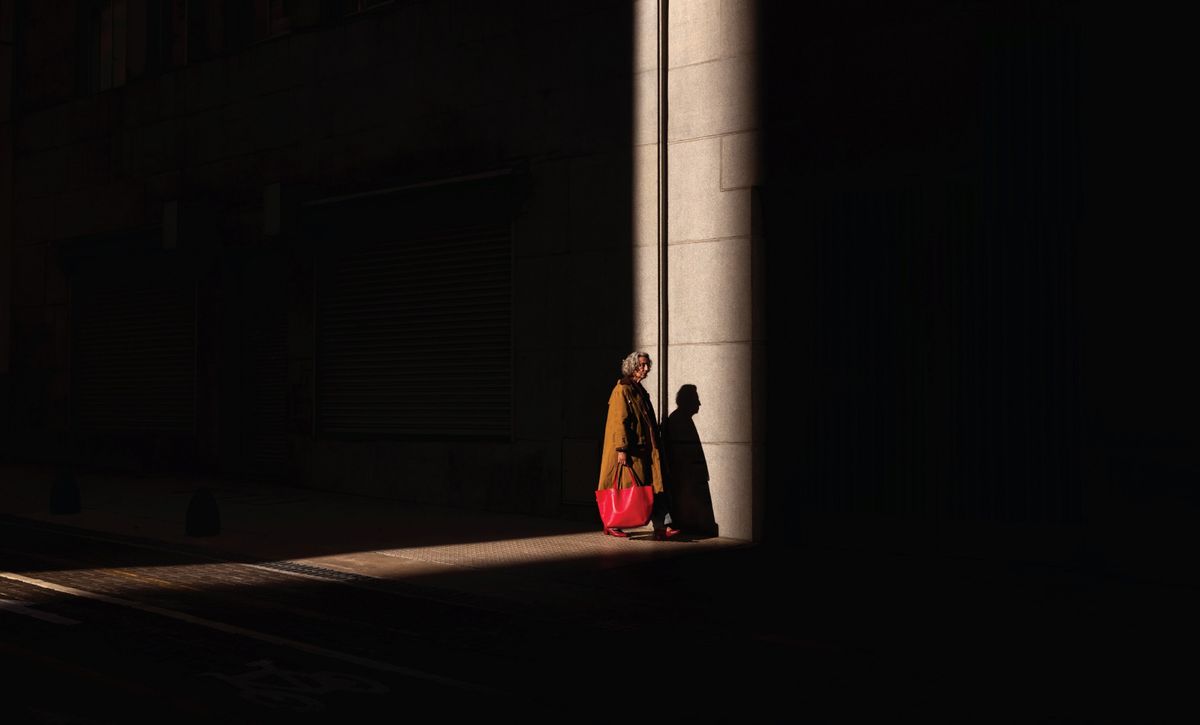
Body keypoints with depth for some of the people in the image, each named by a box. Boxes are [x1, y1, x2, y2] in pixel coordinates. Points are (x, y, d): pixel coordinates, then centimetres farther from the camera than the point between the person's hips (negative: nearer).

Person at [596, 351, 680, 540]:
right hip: (630, 451, -9)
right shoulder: (622, 390, -10)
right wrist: (622, 449, -22)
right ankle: (611, 525, 13)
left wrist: (656, 448, 20)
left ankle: (662, 527, -6)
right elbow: (619, 421, -16)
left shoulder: (640, 391, 17)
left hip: (644, 451, 9)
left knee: (655, 487, -1)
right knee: (625, 487, -1)